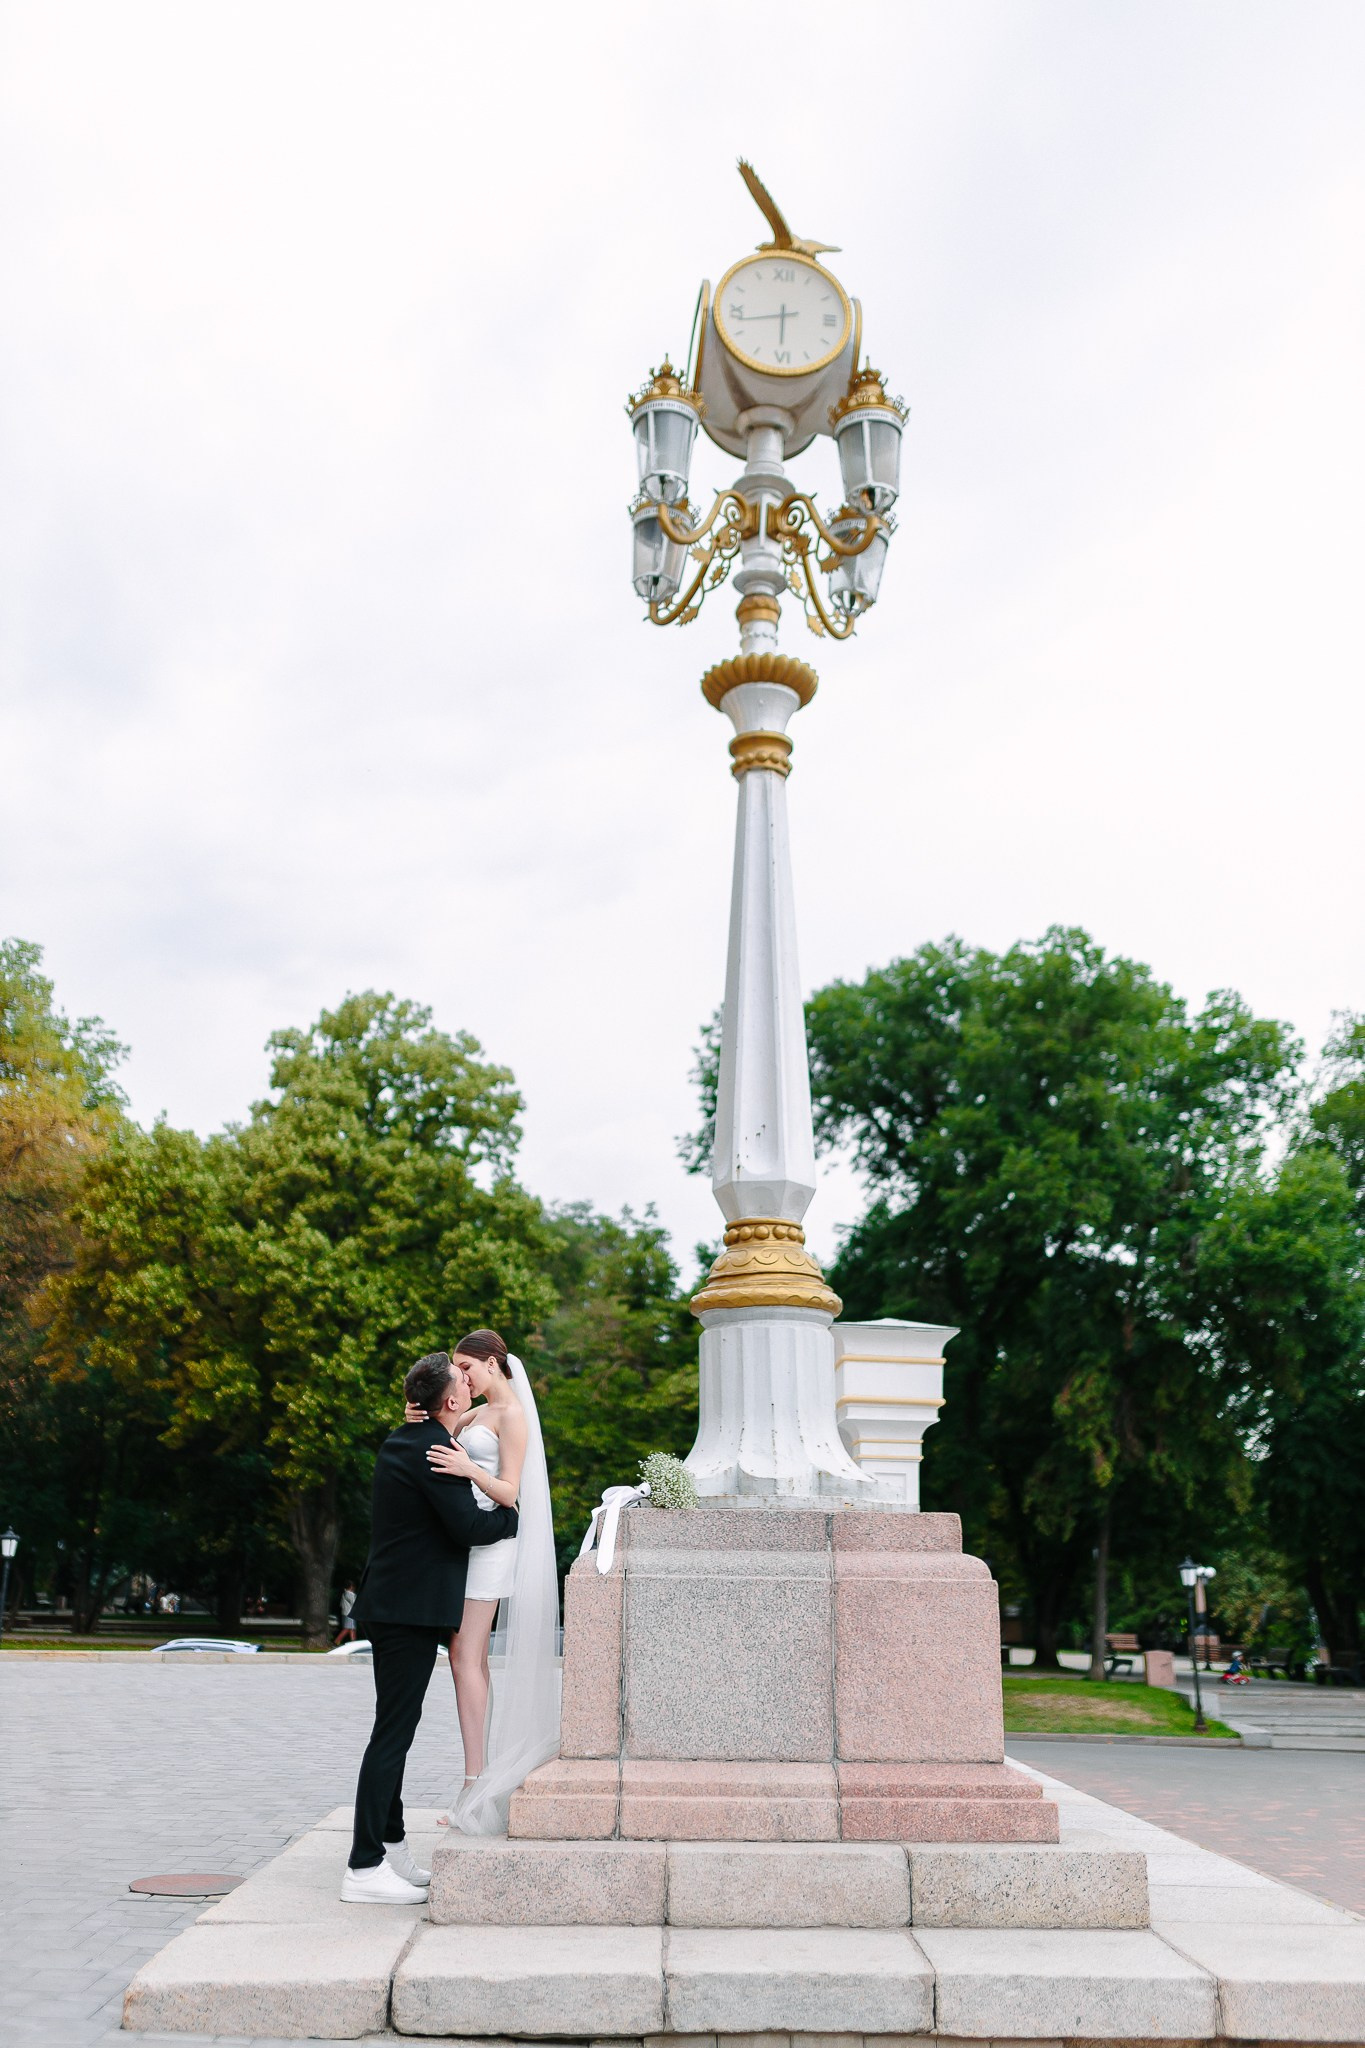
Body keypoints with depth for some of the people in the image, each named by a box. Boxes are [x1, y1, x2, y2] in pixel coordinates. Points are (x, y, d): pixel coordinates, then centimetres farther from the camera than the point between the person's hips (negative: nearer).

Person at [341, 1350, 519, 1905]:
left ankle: (392, 1848, 26)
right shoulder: (434, 1451, -17)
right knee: (393, 1732, -6)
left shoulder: (398, 1443, 13)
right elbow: (468, 1527, -18)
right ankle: (365, 1867, -2)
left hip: (388, 1604, 10)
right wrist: (514, 1515, -2)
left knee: (394, 1729, 16)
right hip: (412, 1609, -10)